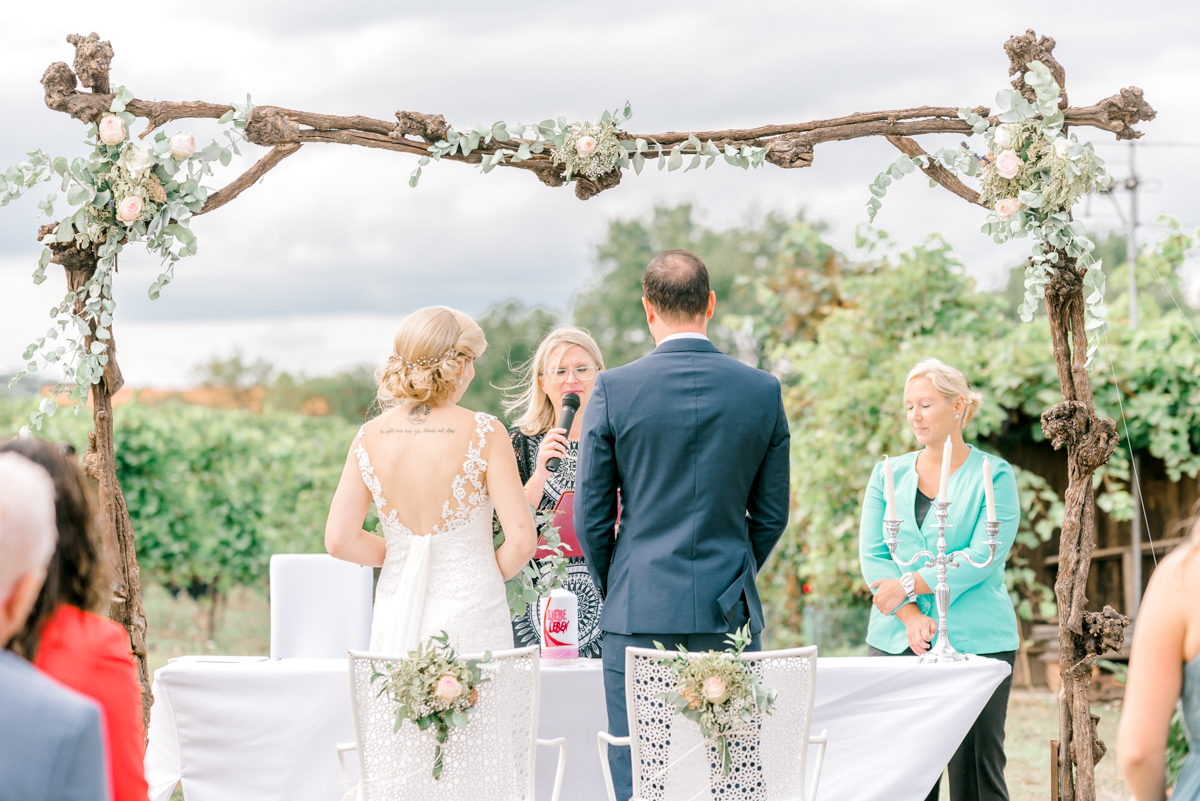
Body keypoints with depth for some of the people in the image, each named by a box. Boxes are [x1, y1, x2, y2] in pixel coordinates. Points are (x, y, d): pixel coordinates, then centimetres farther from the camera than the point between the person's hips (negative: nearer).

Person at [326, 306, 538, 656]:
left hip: (396, 616, 4)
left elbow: (339, 541, -2)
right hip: (470, 616, -4)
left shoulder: (369, 437, -1)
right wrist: (489, 576, 7)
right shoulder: (483, 433, -10)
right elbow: (521, 541, -13)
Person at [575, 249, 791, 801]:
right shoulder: (763, 391, 1)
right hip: (730, 612, 2)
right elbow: (772, 514, 6)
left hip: (639, 610, -2)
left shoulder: (613, 389, -5)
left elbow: (591, 514, -1)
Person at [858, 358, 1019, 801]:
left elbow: (983, 559, -9)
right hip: (895, 642, 3)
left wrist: (909, 585, -13)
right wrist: (910, 616, -10)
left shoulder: (994, 476, 1)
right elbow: (871, 556, 4)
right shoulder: (888, 474, 12)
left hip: (975, 643, -3)